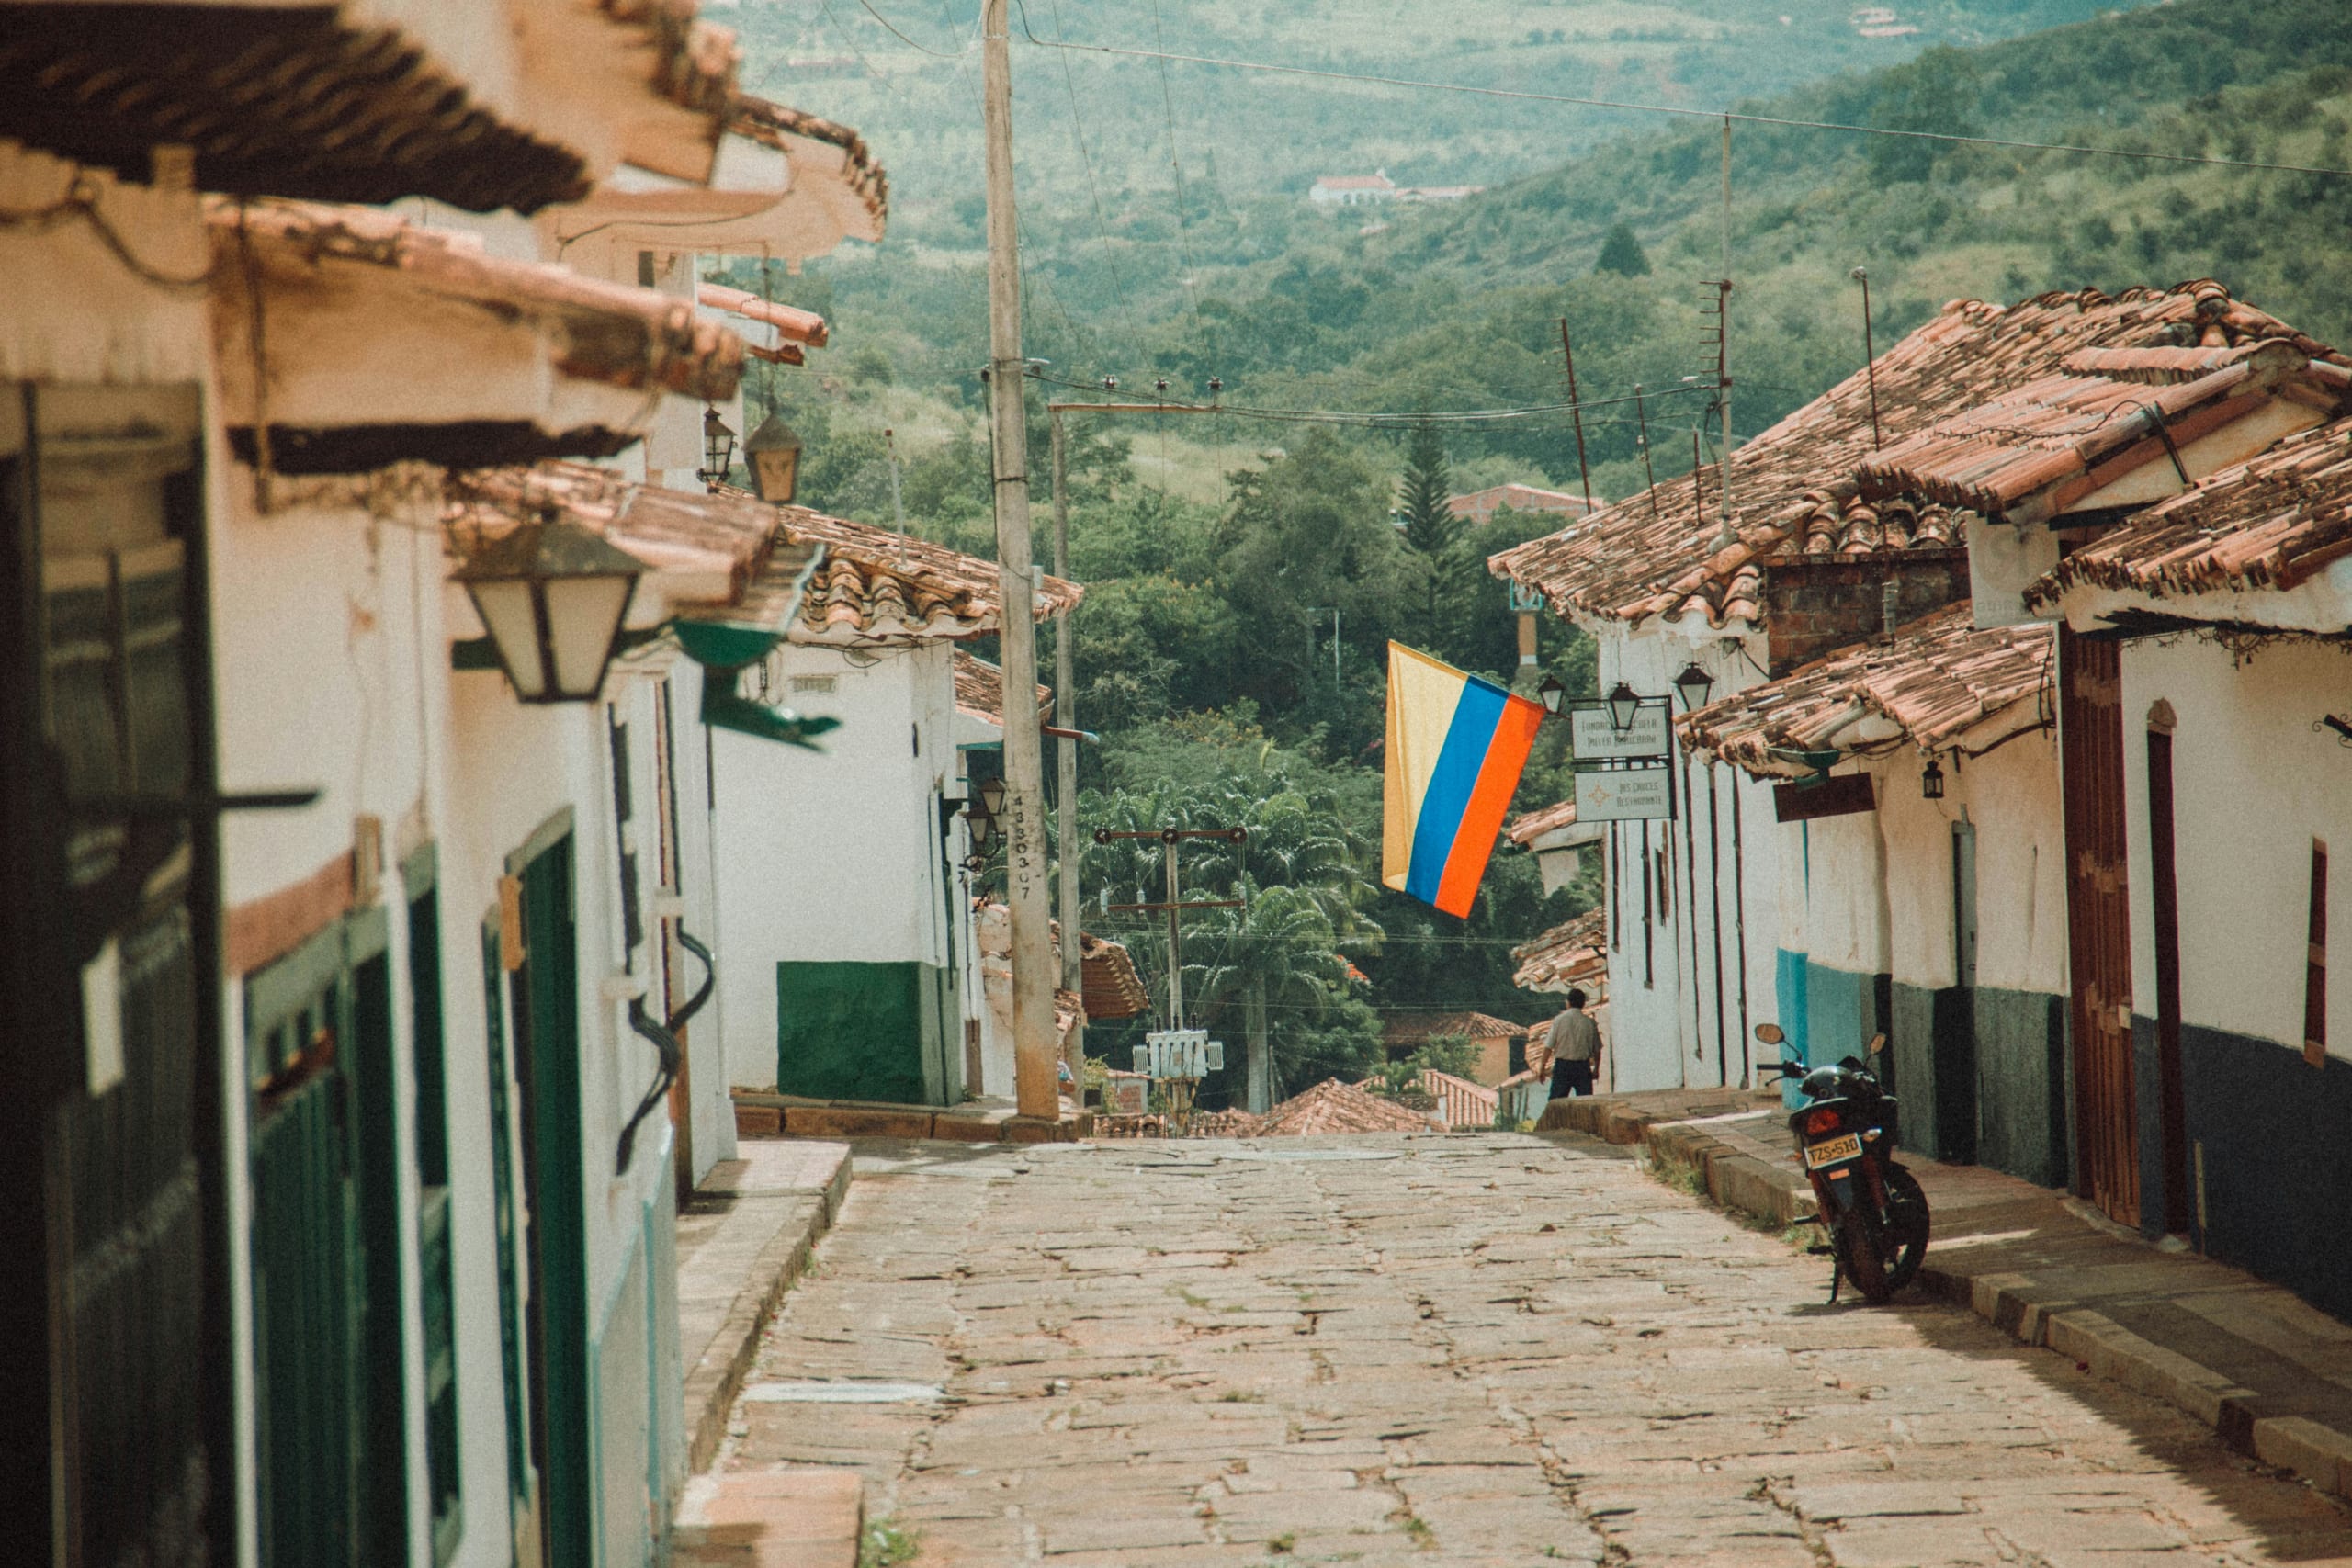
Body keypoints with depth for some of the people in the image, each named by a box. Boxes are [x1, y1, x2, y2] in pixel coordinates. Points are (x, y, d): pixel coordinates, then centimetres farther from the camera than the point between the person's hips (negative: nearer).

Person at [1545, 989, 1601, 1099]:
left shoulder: (1559, 1020, -5)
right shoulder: (1589, 1023, 0)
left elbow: (1548, 1047, -5)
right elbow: (1597, 1050, 6)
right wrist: (1596, 1069, 20)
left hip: (1562, 1065, -1)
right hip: (1583, 1066, 1)